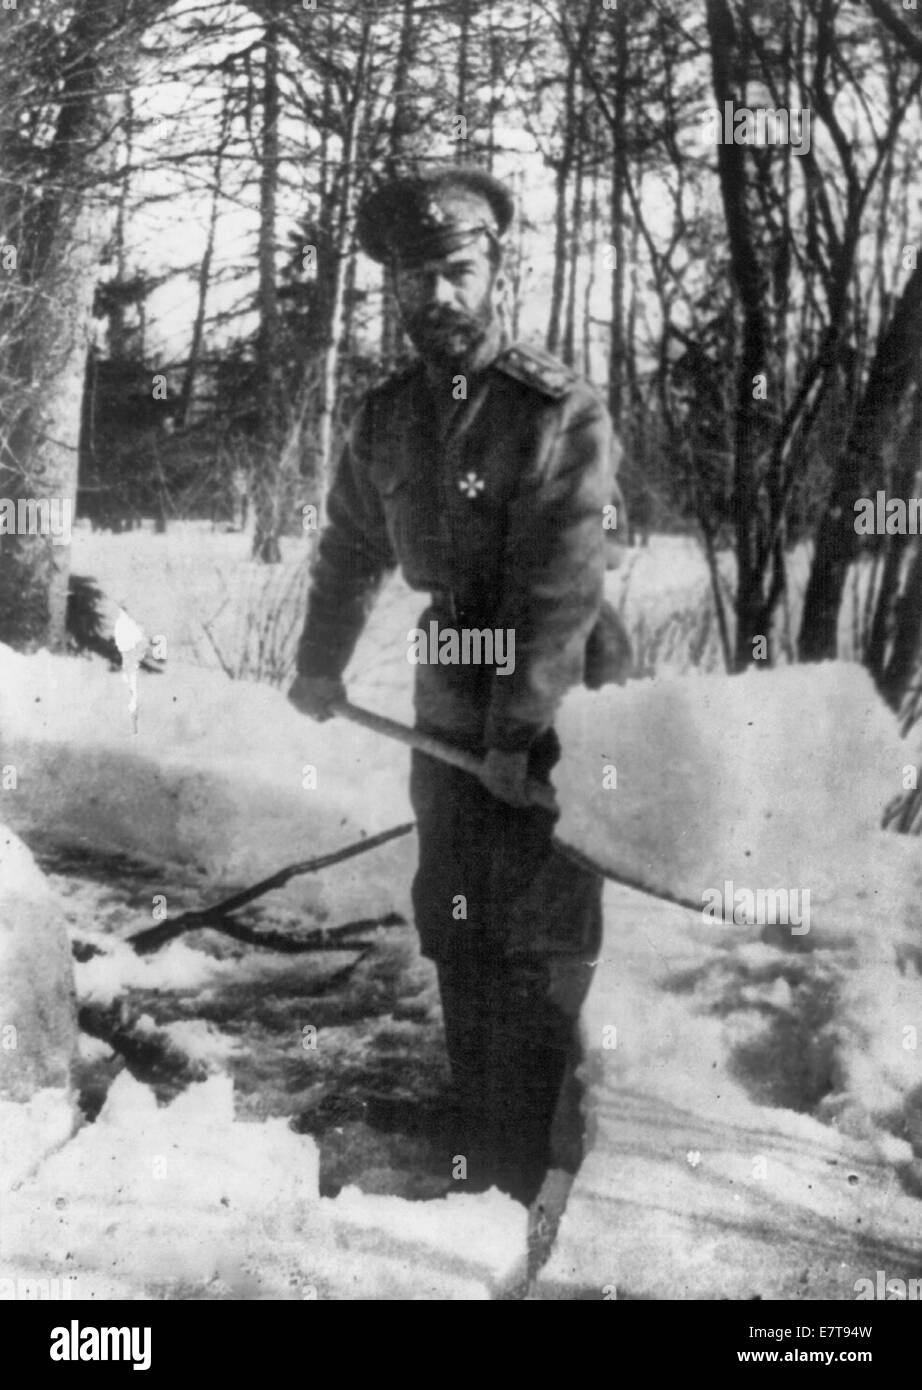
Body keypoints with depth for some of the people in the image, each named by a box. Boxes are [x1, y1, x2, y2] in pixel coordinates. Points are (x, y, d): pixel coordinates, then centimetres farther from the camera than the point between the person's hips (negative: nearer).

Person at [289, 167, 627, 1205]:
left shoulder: (562, 413, -16)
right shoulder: (386, 417, 3)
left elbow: (562, 586, -21)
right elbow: (350, 549, 18)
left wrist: (519, 731, -23)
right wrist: (320, 665, 25)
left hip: (552, 712, -6)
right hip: (448, 707, 6)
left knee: (538, 942, -3)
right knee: (452, 926, 12)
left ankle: (526, 1177, 5)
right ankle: (476, 1134, 26)